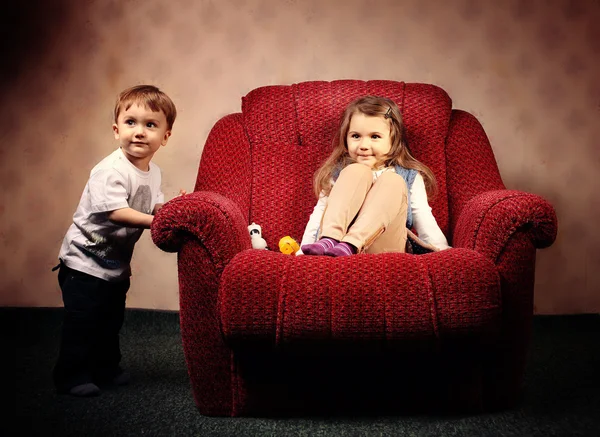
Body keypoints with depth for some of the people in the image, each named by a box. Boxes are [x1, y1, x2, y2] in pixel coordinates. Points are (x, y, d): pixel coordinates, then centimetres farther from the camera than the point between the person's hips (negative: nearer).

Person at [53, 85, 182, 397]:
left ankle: (105, 368, 37)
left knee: (112, 320, 20)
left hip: (117, 263, 8)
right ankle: (71, 376, 14)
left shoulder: (153, 172, 2)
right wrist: (156, 221, -38)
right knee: (82, 322, -1)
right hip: (84, 260, -8)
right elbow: (116, 212, -35)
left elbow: (155, 206, 9)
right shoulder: (110, 170, -26)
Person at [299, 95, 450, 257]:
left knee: (392, 182, -19)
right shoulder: (338, 173, 19)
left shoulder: (409, 177, 18)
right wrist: (303, 249, 3)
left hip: (381, 248, 0)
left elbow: (424, 221, 11)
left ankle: (350, 244, -38)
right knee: (358, 171, -15)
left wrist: (443, 250, -3)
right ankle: (329, 240, -36)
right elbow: (318, 215, 15)